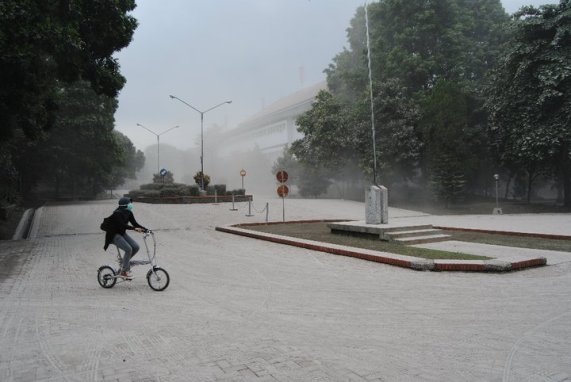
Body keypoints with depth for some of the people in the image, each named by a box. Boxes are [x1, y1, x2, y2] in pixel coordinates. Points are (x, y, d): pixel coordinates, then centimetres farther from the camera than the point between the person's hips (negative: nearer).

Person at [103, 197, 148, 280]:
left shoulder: (129, 213, 2)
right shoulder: (117, 213, -21)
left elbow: (135, 223, 0)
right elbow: (122, 225, -32)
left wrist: (145, 229, -13)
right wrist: (134, 228, -43)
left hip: (122, 233, 8)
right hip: (114, 235, -8)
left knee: (136, 247, -9)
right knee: (128, 249, -23)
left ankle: (125, 262, 13)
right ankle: (124, 272, -11)